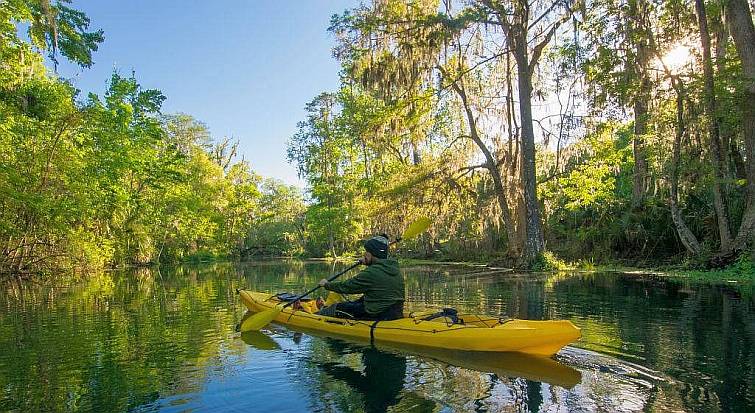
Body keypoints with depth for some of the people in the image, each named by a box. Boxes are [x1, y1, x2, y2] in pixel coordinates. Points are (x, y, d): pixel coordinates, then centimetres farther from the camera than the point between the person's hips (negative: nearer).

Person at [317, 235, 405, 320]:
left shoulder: (371, 273, -20)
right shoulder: (395, 268, 3)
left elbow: (346, 287, -9)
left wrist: (326, 284, 7)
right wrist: (368, 262, 34)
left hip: (378, 316, -8)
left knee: (338, 308, 8)